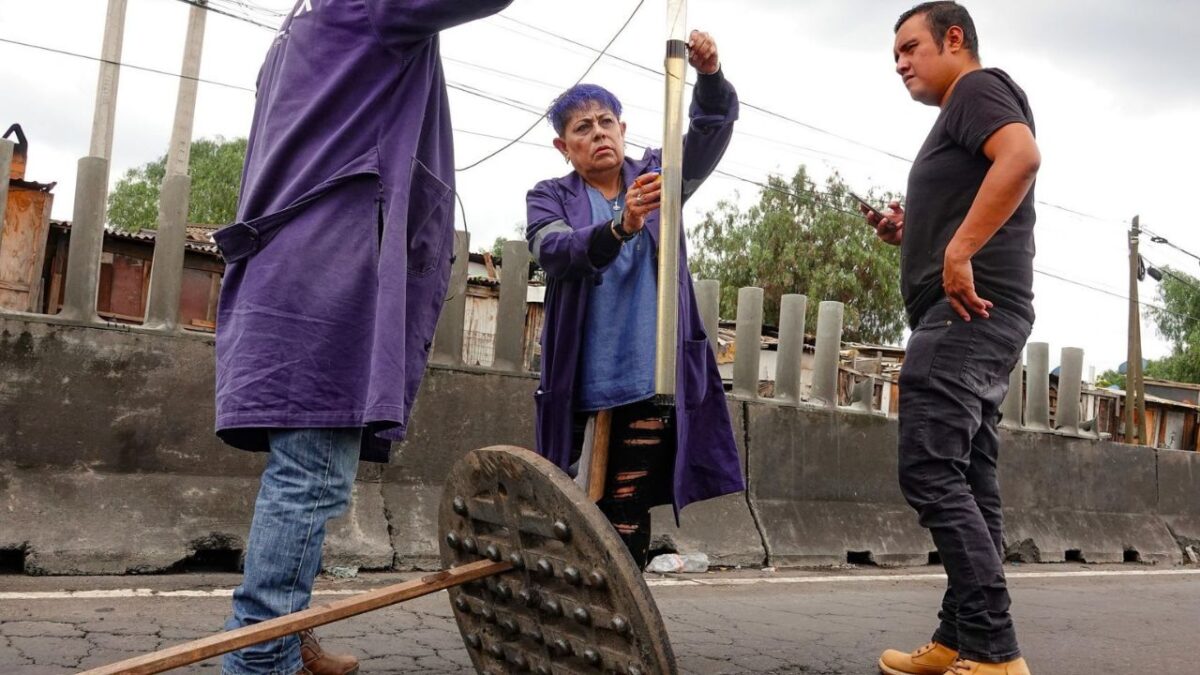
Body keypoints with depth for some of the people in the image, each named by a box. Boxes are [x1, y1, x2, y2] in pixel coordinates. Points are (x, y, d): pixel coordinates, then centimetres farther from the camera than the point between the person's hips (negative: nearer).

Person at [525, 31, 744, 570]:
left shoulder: (656, 176, 11)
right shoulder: (550, 197, 5)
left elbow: (713, 131, -3)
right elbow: (554, 251, -15)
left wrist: (709, 75, -24)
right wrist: (621, 227, -34)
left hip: (649, 379, 0)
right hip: (577, 382, 0)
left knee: (627, 515, -3)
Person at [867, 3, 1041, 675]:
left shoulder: (979, 88, -1)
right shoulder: (961, 120, 28)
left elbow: (1022, 155, -22)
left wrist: (958, 251, -26)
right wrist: (912, 235, 15)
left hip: (968, 309, -11)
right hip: (976, 317, 11)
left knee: (931, 470, -15)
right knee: (969, 480, 7)